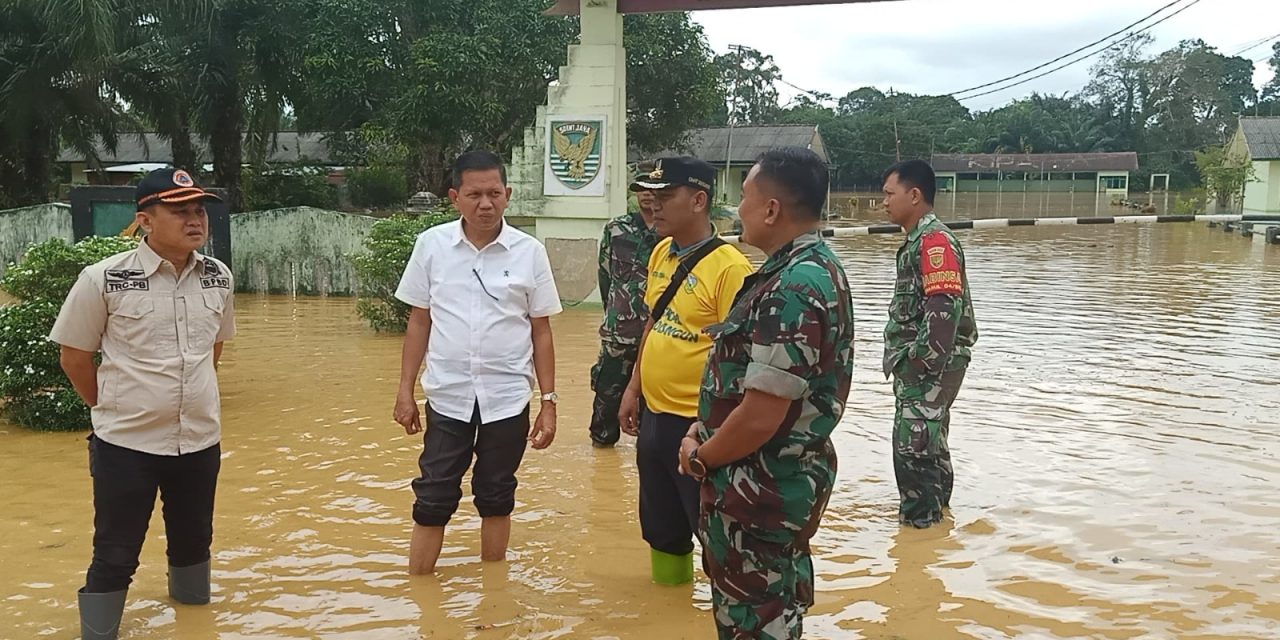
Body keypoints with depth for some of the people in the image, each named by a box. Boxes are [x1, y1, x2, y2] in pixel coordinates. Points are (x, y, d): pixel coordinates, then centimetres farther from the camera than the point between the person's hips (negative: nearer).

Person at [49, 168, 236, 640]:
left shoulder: (218, 277, -1)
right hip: (126, 443, -4)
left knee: (194, 542, 20)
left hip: (201, 439, 4)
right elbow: (75, 357, -3)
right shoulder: (103, 279, -14)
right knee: (114, 556, 5)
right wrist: (112, 409, 6)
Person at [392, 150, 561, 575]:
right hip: (447, 398, 0)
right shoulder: (431, 245, -4)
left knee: (496, 499, 13)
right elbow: (419, 322, 5)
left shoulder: (530, 252, -5)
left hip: (507, 400, 0)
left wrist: (549, 401, 0)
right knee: (433, 500, 6)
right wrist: (405, 390, 4)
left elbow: (541, 331, 1)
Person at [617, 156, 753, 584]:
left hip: (697, 424, -8)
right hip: (653, 415, 8)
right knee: (660, 524, 22)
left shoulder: (728, 266, -18)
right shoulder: (661, 253, 6)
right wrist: (634, 389, 16)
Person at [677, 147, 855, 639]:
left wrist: (700, 458, -10)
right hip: (787, 475, 10)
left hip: (761, 487, -10)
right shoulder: (817, 268, 7)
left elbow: (759, 418, -27)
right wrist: (704, 428, 7)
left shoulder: (792, 291, -26)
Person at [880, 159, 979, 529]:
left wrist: (922, 361, -23)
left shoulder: (934, 240, -17)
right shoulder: (918, 240, 15)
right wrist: (900, 359, 17)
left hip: (930, 368, -10)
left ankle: (920, 521, 2)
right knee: (929, 443, 21)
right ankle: (934, 508, 34)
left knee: (914, 445, -7)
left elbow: (945, 308, -25)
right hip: (917, 366, 10)